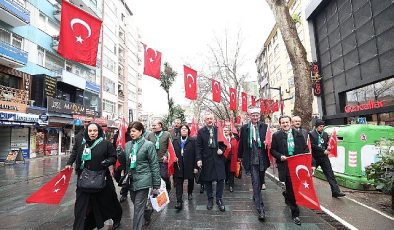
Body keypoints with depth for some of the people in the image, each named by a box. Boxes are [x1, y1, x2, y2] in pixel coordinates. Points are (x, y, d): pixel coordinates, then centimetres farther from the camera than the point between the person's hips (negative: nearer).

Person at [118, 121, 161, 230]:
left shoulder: (148, 145, -11)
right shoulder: (127, 145, 5)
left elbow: (154, 165, -10)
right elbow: (124, 162, 12)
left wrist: (156, 185, -10)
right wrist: (120, 153, -9)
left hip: (143, 181, -5)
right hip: (131, 181, 6)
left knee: (138, 208, 2)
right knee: (137, 206, 21)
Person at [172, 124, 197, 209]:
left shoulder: (192, 141, -5)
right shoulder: (175, 141, 5)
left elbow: (195, 154, -7)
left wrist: (195, 166, -10)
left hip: (189, 165, -1)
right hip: (178, 165, 1)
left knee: (190, 180, 17)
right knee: (178, 183, -3)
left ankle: (190, 193, 43)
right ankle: (179, 201, 3)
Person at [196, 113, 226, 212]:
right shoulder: (201, 131, 0)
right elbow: (198, 146, -2)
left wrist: (222, 150, -7)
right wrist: (199, 159, -9)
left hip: (218, 158, 1)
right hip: (206, 159, 0)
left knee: (220, 179, 1)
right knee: (207, 180, 9)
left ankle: (219, 199, 18)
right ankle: (210, 199, 27)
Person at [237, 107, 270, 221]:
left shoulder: (265, 126, 0)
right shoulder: (244, 128, -2)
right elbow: (241, 143, 4)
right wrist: (240, 156, 8)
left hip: (262, 159, 3)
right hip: (251, 159, -2)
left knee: (260, 181, 20)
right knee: (256, 182, -6)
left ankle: (256, 196, 46)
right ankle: (260, 208, 0)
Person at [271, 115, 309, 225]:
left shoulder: (298, 134, 6)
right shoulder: (276, 135, 0)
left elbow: (305, 148, 8)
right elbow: (273, 150, 3)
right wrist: (280, 156, -14)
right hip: (285, 165, -2)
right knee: (291, 189, 3)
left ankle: (287, 196, 42)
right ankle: (295, 213, 17)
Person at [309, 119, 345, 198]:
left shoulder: (325, 134, 8)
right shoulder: (311, 134, -9)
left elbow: (327, 144, 15)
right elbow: (313, 146, -15)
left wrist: (328, 147, -8)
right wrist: (323, 151, -17)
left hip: (324, 157, 4)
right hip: (315, 158, -3)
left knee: (330, 174, 0)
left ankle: (336, 191, 6)